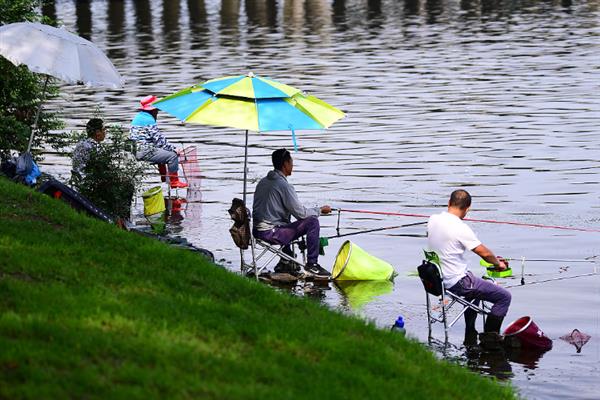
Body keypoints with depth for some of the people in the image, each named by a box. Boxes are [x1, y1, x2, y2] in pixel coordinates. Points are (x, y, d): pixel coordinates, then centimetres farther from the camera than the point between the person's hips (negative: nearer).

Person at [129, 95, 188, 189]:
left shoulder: (138, 117, 18)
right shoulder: (149, 120, -14)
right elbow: (159, 139, -16)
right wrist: (172, 148, -5)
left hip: (135, 151, 11)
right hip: (145, 152, -11)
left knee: (162, 152, 33)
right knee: (172, 156, -12)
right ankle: (174, 181, -6)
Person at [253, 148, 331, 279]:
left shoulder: (263, 182, 12)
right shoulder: (283, 185, -15)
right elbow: (301, 213, -14)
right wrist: (320, 210, 4)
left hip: (257, 231, 9)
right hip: (271, 233, -9)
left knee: (287, 225, 38)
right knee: (312, 222, -10)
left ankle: (284, 263, 33)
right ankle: (312, 265, -5)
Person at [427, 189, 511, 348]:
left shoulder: (433, 220, -2)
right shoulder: (460, 228, -23)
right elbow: (485, 253, -17)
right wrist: (498, 263, 6)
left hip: (437, 279, 9)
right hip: (457, 282, -9)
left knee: (476, 286, 37)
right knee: (504, 296, -2)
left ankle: (470, 338, 38)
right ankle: (489, 338, 6)